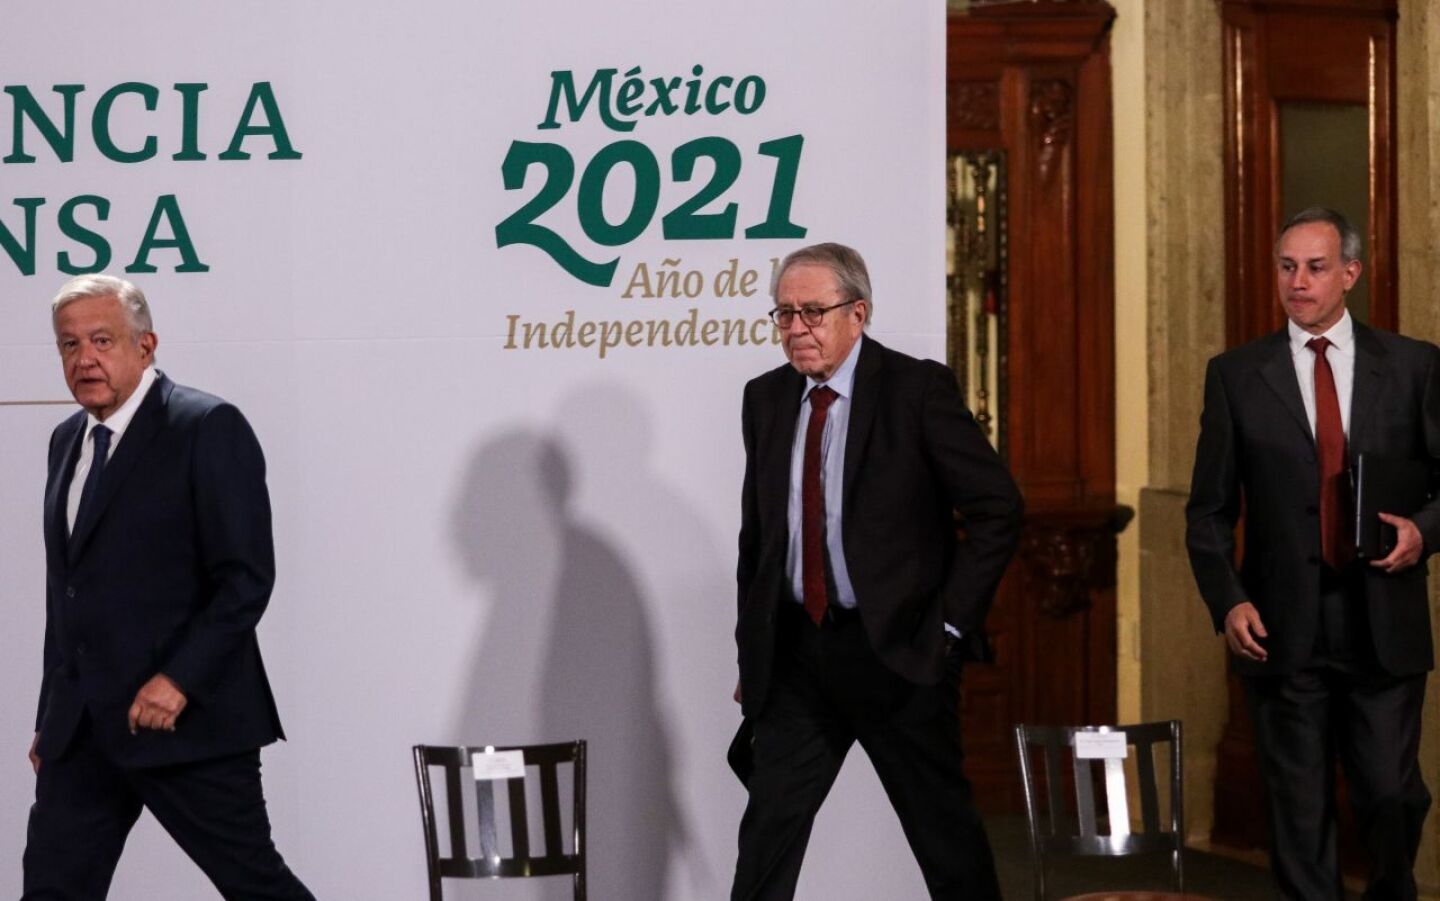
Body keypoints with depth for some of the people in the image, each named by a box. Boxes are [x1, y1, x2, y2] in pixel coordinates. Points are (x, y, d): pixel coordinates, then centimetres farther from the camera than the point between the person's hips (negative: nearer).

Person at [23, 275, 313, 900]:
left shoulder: (208, 428, -9)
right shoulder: (68, 441, 15)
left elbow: (247, 578, -14)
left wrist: (179, 678, -21)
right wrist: (52, 714, 17)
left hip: (187, 717, -7)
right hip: (81, 727, 7)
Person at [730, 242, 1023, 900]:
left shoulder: (917, 389, -8)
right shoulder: (766, 399, 8)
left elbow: (997, 507, -8)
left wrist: (950, 620, -10)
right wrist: (751, 648, 11)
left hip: (897, 649, -4)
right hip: (796, 650, 4)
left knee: (943, 827, 6)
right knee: (768, 827, 1)